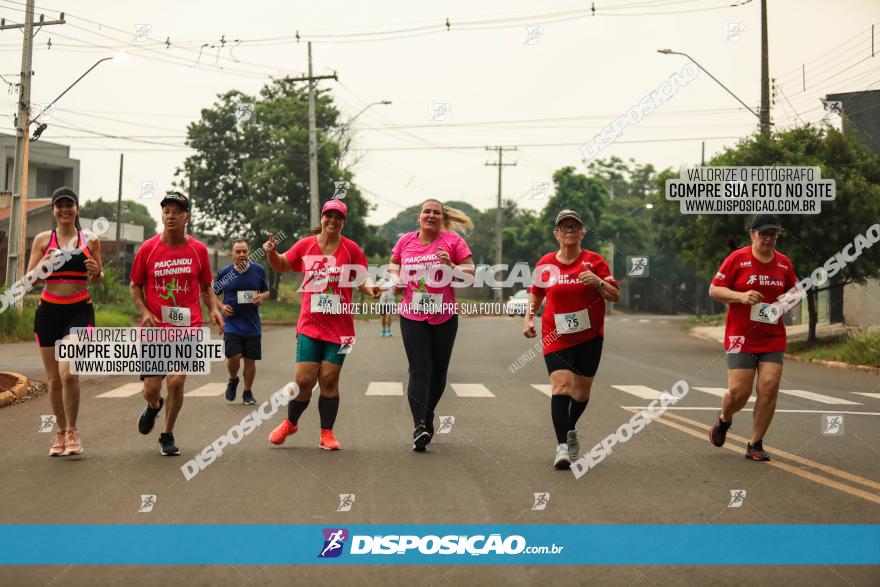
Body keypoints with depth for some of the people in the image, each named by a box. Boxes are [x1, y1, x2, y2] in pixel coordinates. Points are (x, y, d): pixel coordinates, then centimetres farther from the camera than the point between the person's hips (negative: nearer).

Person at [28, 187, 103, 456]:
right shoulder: (43, 240, 5)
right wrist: (44, 264, -16)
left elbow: (97, 280, 15)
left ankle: (73, 431, -1)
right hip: (49, 312, 2)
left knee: (68, 372, -19)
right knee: (54, 378, 7)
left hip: (80, 311, -2)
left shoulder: (89, 240, 5)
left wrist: (97, 273, -9)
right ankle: (61, 433, 26)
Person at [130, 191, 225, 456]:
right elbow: (135, 286, 9)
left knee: (176, 381, -13)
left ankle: (168, 436, 10)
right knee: (151, 389, 1)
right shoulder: (148, 249, 0)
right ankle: (154, 406, 41)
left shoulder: (198, 249, 3)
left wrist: (214, 310, -3)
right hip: (154, 328, 0)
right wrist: (144, 312, -7)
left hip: (188, 327, 0)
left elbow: (205, 287, 14)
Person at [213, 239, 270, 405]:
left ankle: (248, 392, 24)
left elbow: (266, 291, 14)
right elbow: (214, 294, 12)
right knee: (233, 357, -12)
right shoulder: (224, 273, 0)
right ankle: (233, 380, 21)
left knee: (250, 360, 6)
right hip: (232, 323, -1)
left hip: (253, 324, 2)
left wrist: (262, 296, -8)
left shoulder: (258, 270, 3)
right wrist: (222, 306, -6)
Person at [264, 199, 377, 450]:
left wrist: (371, 289, -19)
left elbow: (363, 279, 3)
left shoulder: (351, 248, 0)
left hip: (340, 327, 0)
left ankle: (327, 433, 13)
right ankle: (290, 423, 23)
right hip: (310, 324, 1)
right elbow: (281, 265, 17)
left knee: (329, 380, 1)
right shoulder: (305, 245, 3)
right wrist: (271, 252, -3)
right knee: (304, 379, -3)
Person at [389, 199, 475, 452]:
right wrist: (395, 277, 3)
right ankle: (420, 426, -18)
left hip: (444, 317, 0)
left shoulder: (453, 241, -1)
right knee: (419, 370, -11)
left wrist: (451, 266, -19)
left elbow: (470, 273, -2)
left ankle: (427, 418, 30)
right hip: (412, 316, 0)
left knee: (438, 371, 9)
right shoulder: (405, 241, 6)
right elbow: (393, 264, 24)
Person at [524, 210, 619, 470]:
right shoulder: (545, 264, 3)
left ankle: (570, 430, 38)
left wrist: (598, 282, -21)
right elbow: (536, 294, 19)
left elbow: (615, 296, -3)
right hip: (556, 337, 0)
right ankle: (562, 447, -19)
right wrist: (529, 318, 5)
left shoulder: (594, 261, -1)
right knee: (560, 385, -17)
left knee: (581, 392, 8)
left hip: (589, 337, 0)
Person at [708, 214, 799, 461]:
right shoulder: (737, 259, -4)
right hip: (741, 336, -4)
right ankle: (723, 420, 29)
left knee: (769, 387, -7)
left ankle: (755, 445, 6)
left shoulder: (784, 263, 9)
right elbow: (713, 290, -3)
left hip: (773, 338, 4)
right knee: (739, 391, -7)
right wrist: (741, 296, -19)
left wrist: (790, 298, -1)